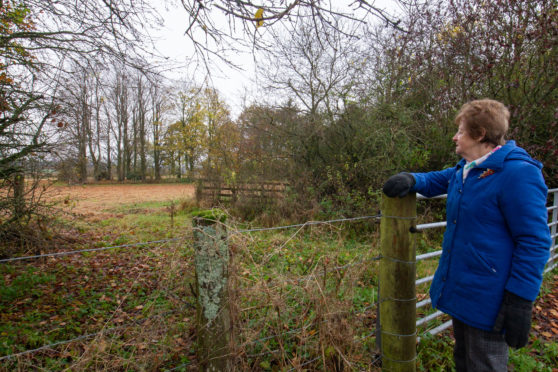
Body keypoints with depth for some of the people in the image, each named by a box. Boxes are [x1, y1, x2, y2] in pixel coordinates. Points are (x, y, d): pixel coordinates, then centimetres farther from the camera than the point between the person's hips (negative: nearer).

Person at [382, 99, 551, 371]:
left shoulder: (518, 174, -20)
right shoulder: (464, 171, 6)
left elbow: (534, 243, -20)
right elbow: (432, 182, 21)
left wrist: (519, 302, -20)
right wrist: (410, 179, -4)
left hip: (487, 300, -8)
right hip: (458, 289, 8)